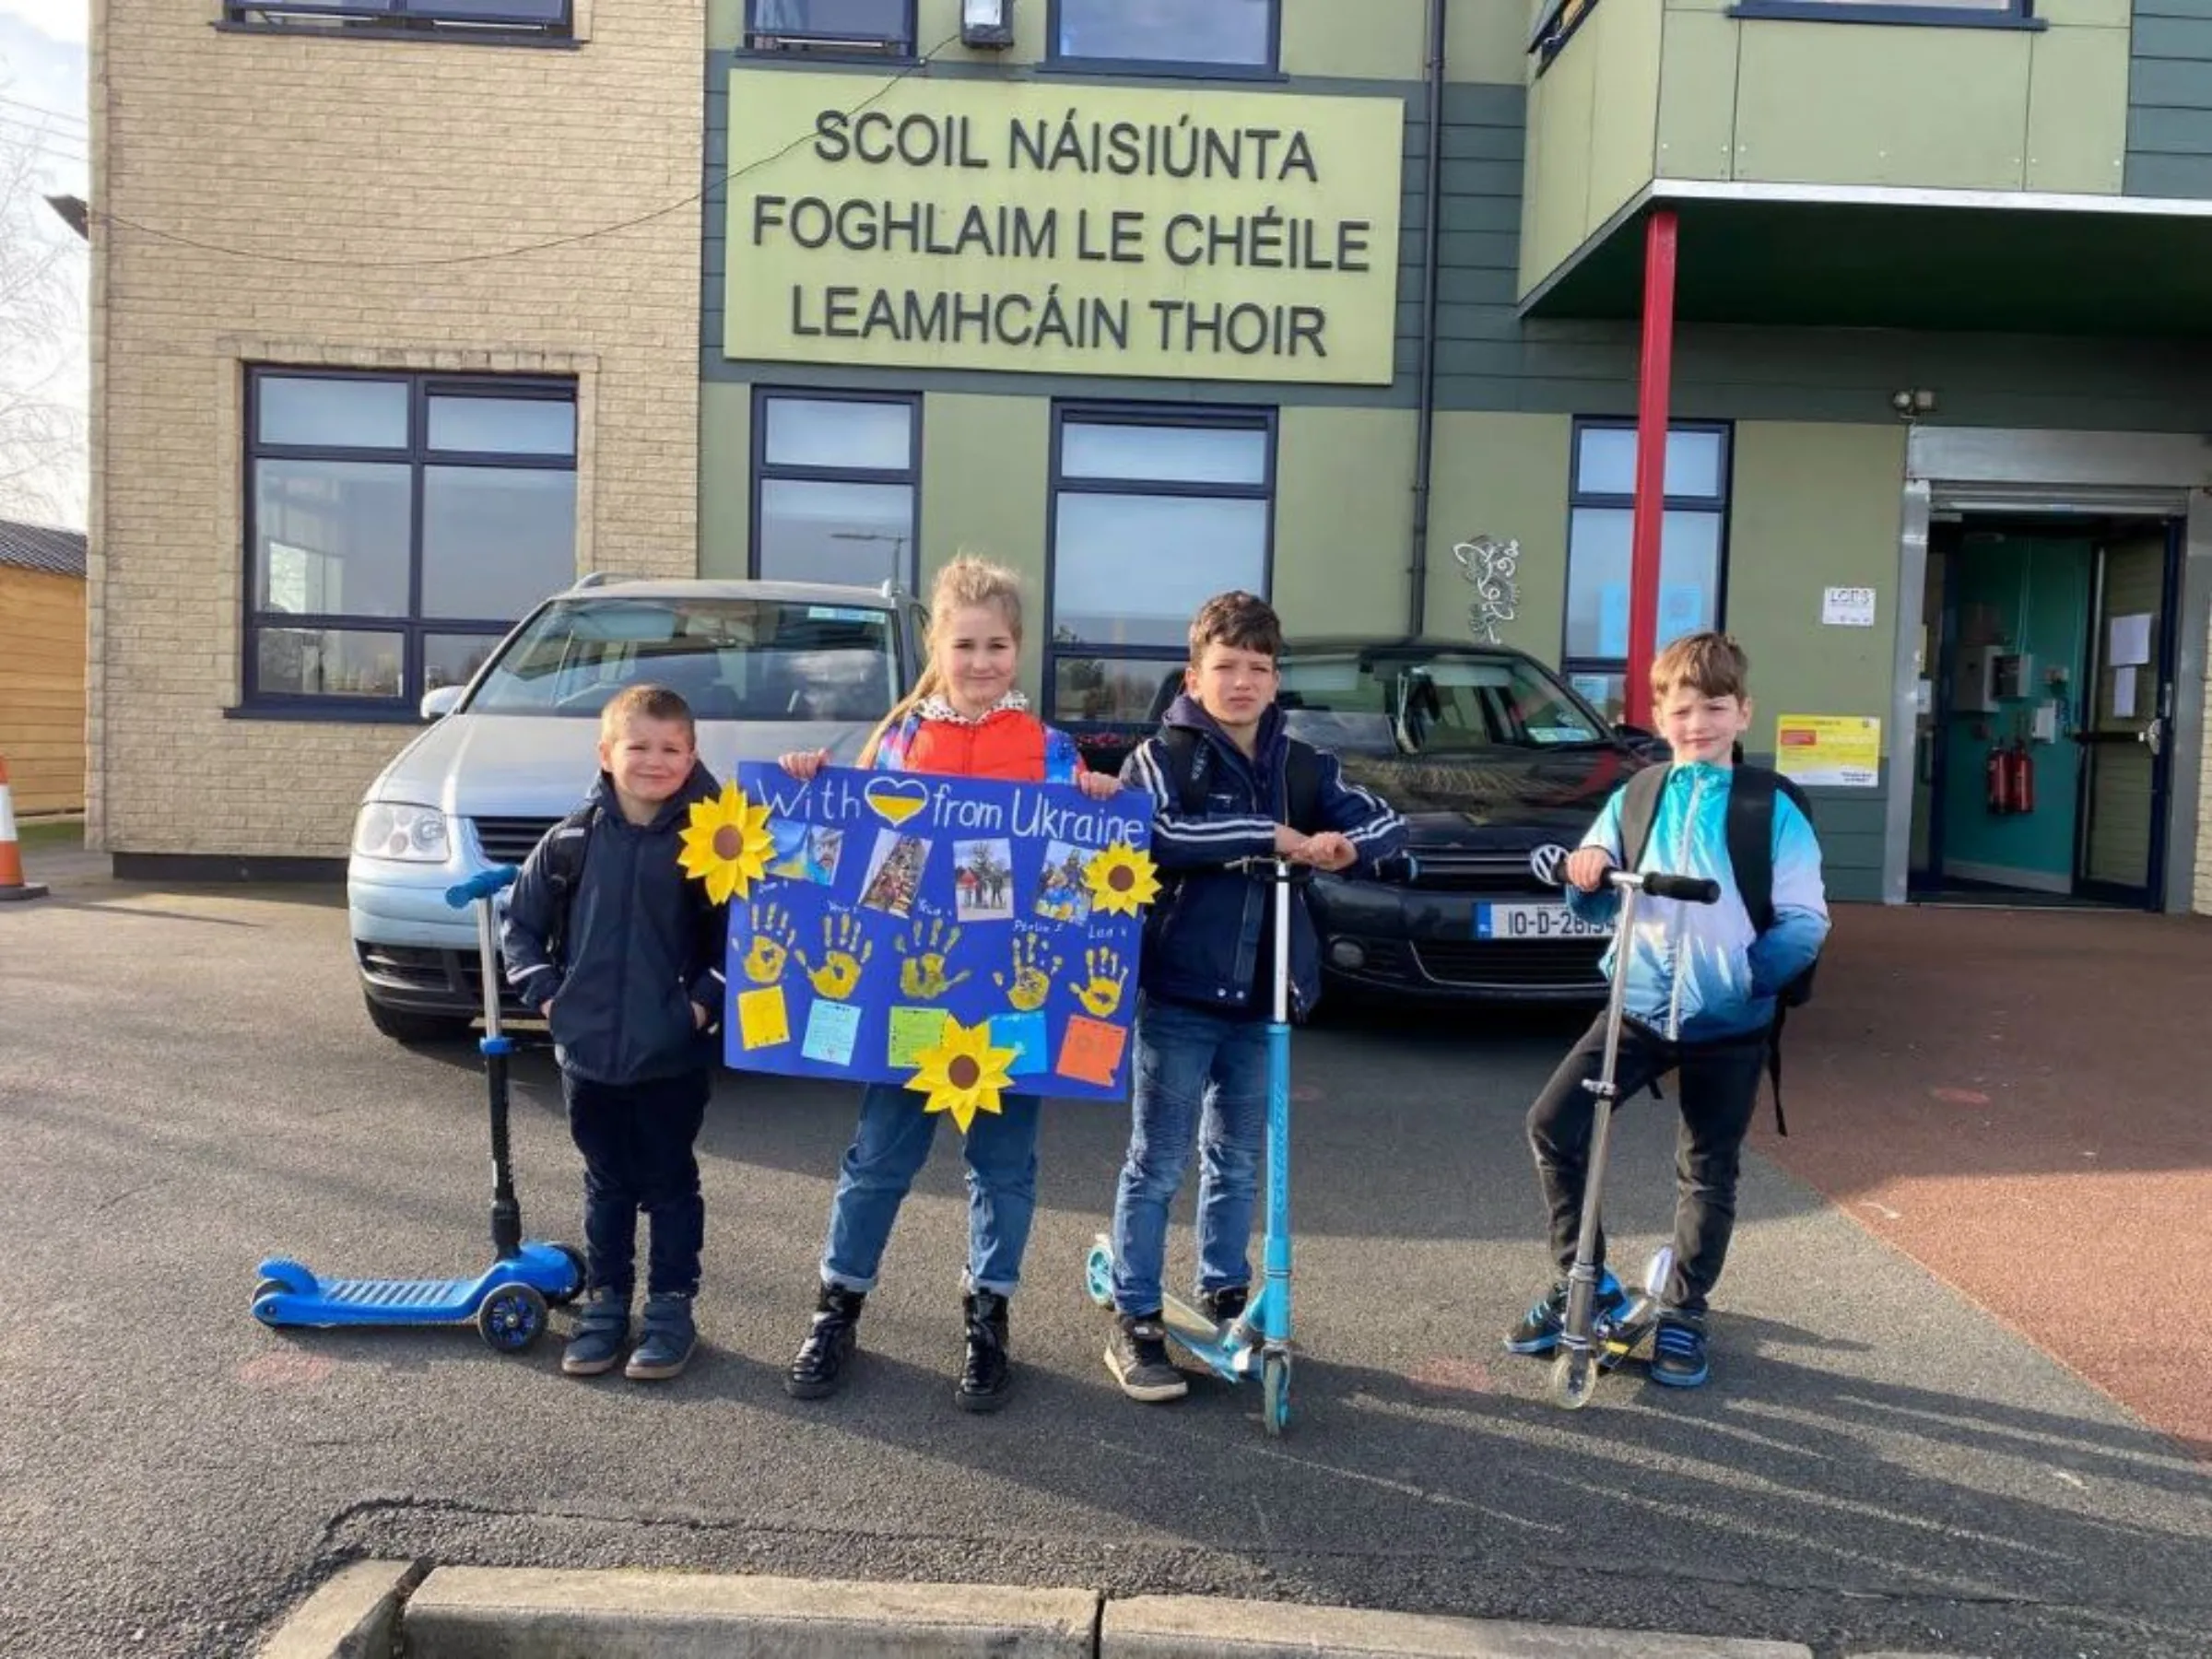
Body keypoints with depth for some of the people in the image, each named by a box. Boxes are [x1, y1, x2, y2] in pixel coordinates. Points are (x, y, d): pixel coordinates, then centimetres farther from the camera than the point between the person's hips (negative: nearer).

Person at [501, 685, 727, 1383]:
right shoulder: (571, 840, -2)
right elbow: (521, 924, 8)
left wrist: (706, 1000, -15)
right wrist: (545, 991, -2)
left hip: (674, 1056, -2)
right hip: (587, 1052, 2)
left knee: (670, 1185, 10)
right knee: (606, 1185, 17)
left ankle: (671, 1310, 23)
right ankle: (604, 1304, 30)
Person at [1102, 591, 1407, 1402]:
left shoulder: (1302, 763, 9)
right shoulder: (1162, 755, -5)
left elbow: (1386, 822, 6)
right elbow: (1150, 834, -24)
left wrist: (1345, 842, -17)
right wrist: (1269, 835, -25)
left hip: (1260, 999, 5)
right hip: (1177, 995, -4)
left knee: (1237, 1160, 18)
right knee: (1158, 1164, 3)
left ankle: (1225, 1296, 34)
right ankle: (1134, 1322, 13)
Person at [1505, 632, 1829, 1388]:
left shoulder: (1772, 808, -3)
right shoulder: (1634, 799, 7)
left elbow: (1805, 920, -7)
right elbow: (1599, 906, 9)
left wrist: (1754, 973, -21)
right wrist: (1586, 880, -13)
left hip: (1729, 1021, -2)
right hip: (1640, 1004, 2)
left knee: (1708, 1173, 9)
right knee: (1552, 1123, -10)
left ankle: (1683, 1311, 28)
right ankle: (1583, 1280, 7)